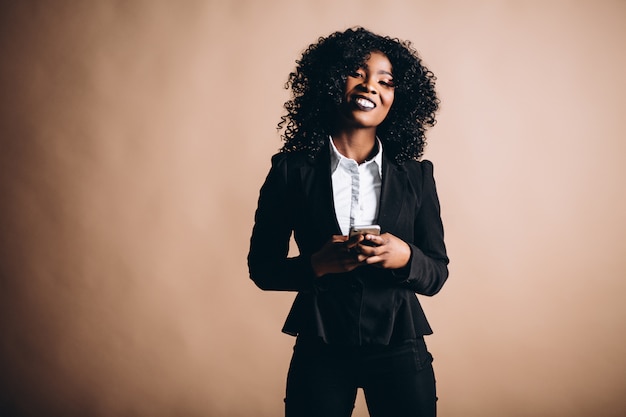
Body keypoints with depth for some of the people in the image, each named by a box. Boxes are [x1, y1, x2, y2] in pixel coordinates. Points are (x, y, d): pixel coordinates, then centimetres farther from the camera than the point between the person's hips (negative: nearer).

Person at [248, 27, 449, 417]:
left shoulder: (416, 176, 0)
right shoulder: (291, 169, -4)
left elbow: (436, 275, 3)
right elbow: (262, 267, 0)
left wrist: (404, 256, -18)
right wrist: (316, 264, -18)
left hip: (399, 349, 1)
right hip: (320, 351, -1)